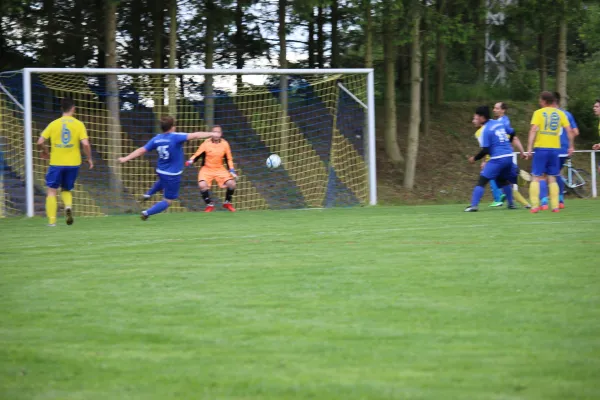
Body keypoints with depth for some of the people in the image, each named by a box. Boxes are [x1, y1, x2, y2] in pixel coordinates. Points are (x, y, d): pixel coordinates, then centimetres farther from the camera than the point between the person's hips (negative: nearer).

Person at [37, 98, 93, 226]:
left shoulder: (54, 124, 0)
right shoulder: (79, 124, -3)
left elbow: (40, 142, -4)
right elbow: (85, 144, -12)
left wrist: (45, 152, 16)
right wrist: (89, 159, 2)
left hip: (56, 163, -1)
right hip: (73, 163, 1)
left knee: (52, 191, 8)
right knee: (66, 189, 19)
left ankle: (52, 220, -2)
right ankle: (68, 206, -11)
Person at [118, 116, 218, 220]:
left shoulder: (156, 139, -4)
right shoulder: (175, 137, -20)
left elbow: (141, 150, -1)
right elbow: (195, 135, -25)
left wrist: (125, 159, 7)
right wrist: (211, 134, -20)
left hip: (160, 171, 7)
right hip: (172, 175, -7)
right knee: (168, 201, 4)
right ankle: (147, 213, -5)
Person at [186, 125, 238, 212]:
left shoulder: (224, 144, -5)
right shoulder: (206, 143, -14)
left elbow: (229, 159, 6)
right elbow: (197, 155, -10)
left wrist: (231, 170, -4)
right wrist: (190, 161, -29)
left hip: (220, 169, 2)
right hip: (206, 169, -2)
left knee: (231, 183, -16)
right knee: (202, 185, -27)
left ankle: (227, 203, 12)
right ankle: (210, 205, -3)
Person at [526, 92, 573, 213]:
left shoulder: (538, 113, -2)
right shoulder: (560, 113, 8)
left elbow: (533, 130, -12)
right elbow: (569, 130, 2)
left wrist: (529, 148, -14)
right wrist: (571, 146, 11)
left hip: (541, 148, -3)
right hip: (555, 149, 3)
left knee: (536, 178, 2)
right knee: (552, 178, 11)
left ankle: (534, 206, -7)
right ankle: (555, 206, 2)